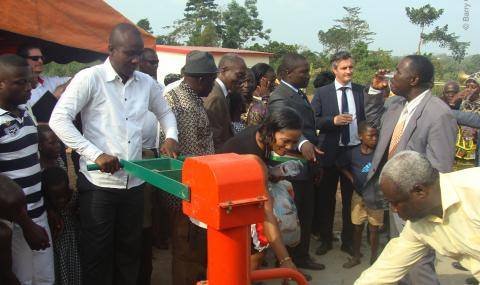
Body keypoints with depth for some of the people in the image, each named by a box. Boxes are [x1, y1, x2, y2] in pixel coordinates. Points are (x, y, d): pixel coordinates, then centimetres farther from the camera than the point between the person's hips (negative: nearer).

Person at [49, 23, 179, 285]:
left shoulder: (146, 82, 7)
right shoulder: (90, 78, -8)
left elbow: (164, 112, 24)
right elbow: (58, 119, -14)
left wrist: (171, 137, 3)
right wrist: (96, 154, -22)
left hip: (134, 182, 5)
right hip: (98, 182, -5)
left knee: (130, 250, 16)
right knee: (96, 253, 5)